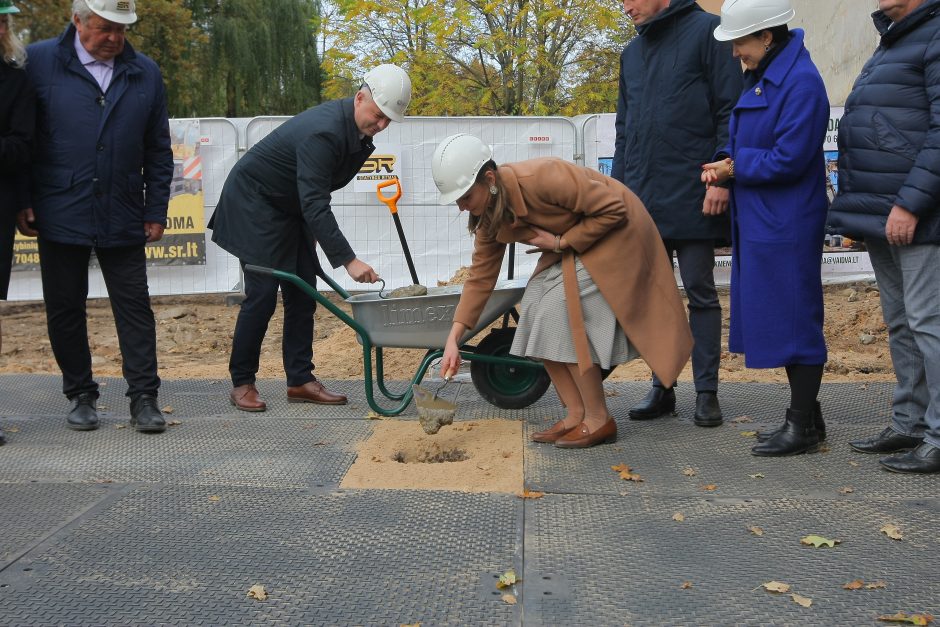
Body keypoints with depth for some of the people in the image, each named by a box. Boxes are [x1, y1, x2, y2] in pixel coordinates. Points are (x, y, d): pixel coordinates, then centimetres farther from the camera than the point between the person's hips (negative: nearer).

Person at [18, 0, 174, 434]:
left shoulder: (145, 74, 7)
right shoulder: (38, 62, 0)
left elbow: (158, 150, 10)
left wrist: (156, 211, 5)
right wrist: (22, 202, -3)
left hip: (123, 219, 1)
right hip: (60, 215, -1)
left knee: (135, 308, 1)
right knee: (65, 309, 7)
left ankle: (143, 398, 7)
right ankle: (81, 396, 21)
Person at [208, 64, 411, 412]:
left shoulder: (358, 131, -3)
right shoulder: (322, 132, -32)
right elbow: (314, 205, -37)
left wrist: (312, 231, 15)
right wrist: (348, 260, -40)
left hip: (290, 209, 9)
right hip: (253, 204, -9)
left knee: (302, 294, 4)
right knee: (262, 295, -10)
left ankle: (300, 380, 9)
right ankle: (242, 383, 3)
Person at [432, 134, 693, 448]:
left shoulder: (541, 178, -33)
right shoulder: (488, 216, -7)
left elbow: (613, 210, -27)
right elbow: (480, 278, -3)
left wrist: (560, 242, -23)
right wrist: (453, 339, -9)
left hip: (615, 232, -8)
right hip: (568, 246, 8)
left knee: (561, 312, -19)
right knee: (537, 314, -3)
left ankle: (599, 419, -8)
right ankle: (576, 415, 3)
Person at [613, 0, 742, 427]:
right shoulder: (632, 52, 18)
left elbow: (730, 111, -7)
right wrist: (617, 183, 15)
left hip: (692, 196, -6)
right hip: (641, 198, 6)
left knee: (700, 293, 2)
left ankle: (706, 391, 10)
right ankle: (661, 387, 17)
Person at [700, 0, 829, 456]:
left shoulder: (801, 82, -17)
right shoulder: (760, 77, 14)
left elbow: (789, 159, -21)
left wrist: (734, 167, -10)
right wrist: (727, 163, 2)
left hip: (785, 226, -10)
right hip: (758, 221, 10)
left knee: (792, 319, -3)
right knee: (779, 319, 15)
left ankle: (803, 427, 8)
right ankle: (805, 415, 26)